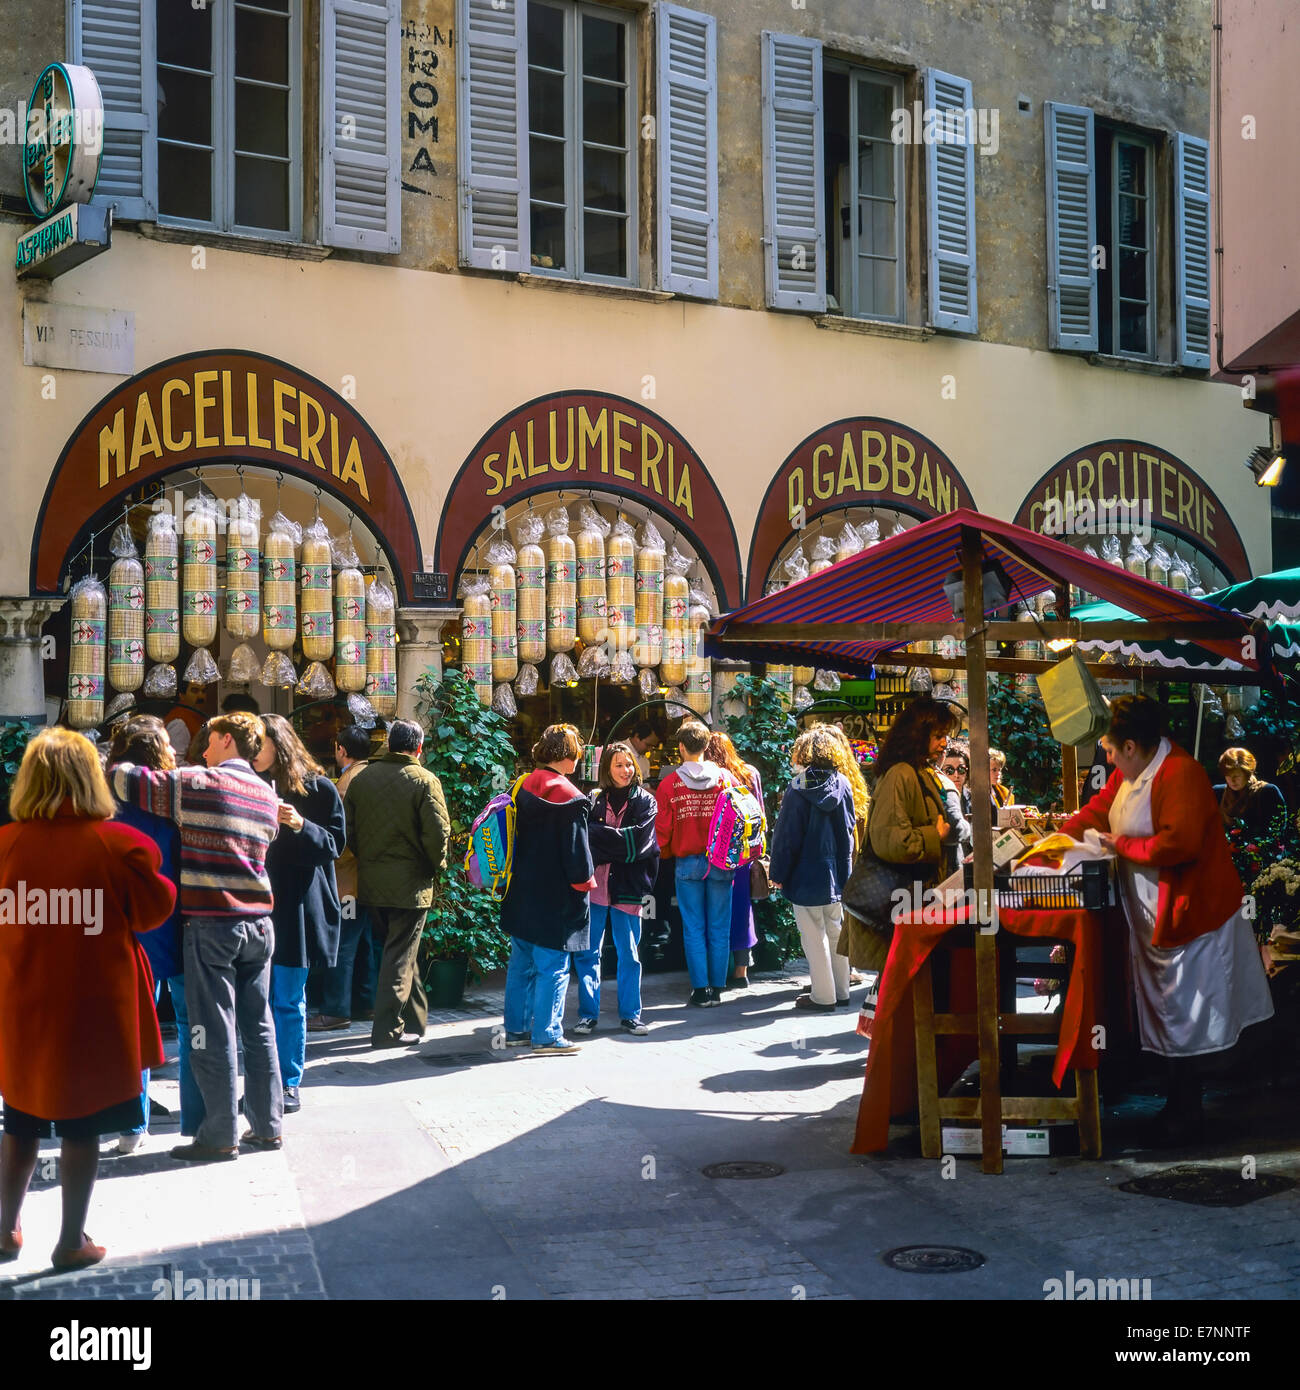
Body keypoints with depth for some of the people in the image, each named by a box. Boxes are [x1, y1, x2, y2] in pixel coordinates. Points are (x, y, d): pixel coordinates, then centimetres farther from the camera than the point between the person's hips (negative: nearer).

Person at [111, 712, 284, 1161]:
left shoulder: (198, 785, -7)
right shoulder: (267, 795, 12)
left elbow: (124, 780, -9)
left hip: (212, 924, -6)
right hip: (259, 922, 6)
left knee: (214, 1033, 0)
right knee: (258, 1026, 12)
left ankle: (220, 1137, 4)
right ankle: (266, 1126, 18)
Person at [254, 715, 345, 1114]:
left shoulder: (317, 788, -2)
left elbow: (335, 844, -5)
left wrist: (300, 824, -20)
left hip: (297, 909, -4)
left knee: (288, 1000, 2)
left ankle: (289, 1082, 12)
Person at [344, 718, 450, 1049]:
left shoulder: (361, 778, 4)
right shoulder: (425, 781, -11)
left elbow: (348, 830, 7)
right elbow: (438, 833, -15)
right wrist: (435, 867, 1)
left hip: (369, 882, 5)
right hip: (410, 885, -5)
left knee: (392, 948, 17)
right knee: (401, 955, 2)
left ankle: (415, 1020, 27)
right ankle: (389, 1029, 2)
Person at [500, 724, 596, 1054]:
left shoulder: (522, 788, 6)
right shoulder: (569, 798, -16)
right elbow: (576, 848, -15)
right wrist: (585, 881, -1)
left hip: (521, 895, 7)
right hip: (555, 898, -7)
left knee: (521, 964, 16)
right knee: (553, 967, 0)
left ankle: (515, 1029, 23)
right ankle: (546, 1036, 2)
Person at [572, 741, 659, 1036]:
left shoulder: (645, 801, 2)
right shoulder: (595, 801, 7)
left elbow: (638, 838, -11)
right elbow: (584, 837, 0)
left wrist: (598, 834, -11)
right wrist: (618, 841, -16)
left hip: (627, 887, -1)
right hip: (595, 884, 2)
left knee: (629, 954, 6)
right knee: (587, 953, 3)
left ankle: (629, 1015, 16)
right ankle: (588, 1014, 13)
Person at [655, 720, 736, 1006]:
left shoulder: (670, 783, -5)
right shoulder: (726, 778, -1)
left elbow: (662, 828, -2)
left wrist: (665, 855, 17)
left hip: (687, 863, -1)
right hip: (721, 863, 1)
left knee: (694, 929, 5)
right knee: (719, 929, 7)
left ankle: (700, 990, 5)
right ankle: (717, 988, 11)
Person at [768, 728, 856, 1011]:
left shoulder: (800, 788, -14)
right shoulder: (842, 784, 1)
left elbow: (786, 836, -12)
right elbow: (848, 828, 10)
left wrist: (778, 873, -4)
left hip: (806, 876, -6)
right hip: (837, 873, 6)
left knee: (814, 936, 2)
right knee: (836, 932, 16)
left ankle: (823, 996, 6)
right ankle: (841, 991, 23)